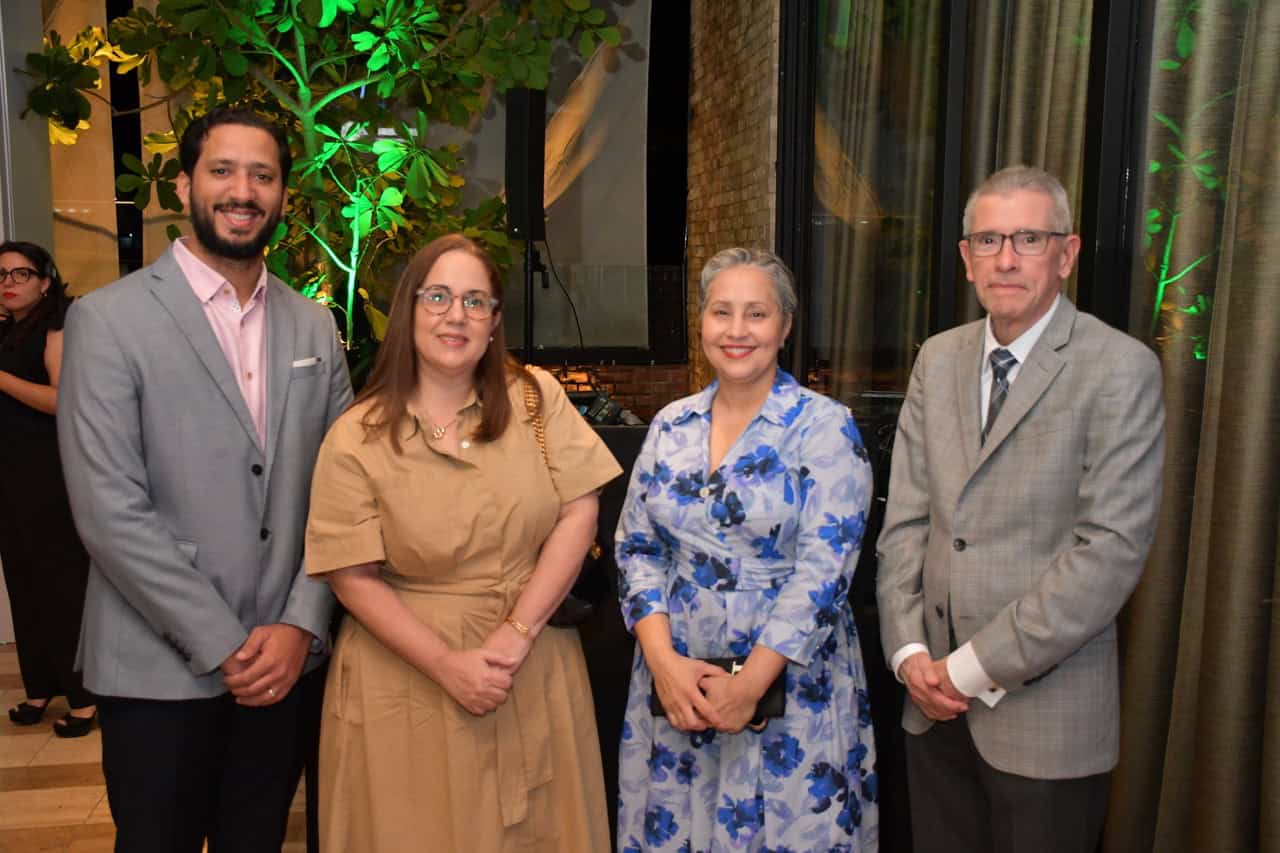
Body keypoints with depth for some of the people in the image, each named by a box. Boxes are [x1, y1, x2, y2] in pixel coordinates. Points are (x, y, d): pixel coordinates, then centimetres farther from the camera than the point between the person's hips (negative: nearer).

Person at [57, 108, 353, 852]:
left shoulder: (314, 327, 6)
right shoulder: (109, 320, -7)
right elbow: (110, 512, -14)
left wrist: (301, 626, -6)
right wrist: (223, 646, -14)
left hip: (290, 662, 4)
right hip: (162, 671, -3)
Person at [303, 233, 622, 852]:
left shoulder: (535, 397, -2)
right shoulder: (356, 440, -7)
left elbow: (578, 514, -7)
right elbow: (353, 577, -8)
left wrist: (517, 632, -13)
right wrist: (449, 664, -16)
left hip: (533, 670, 2)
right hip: (410, 678, -2)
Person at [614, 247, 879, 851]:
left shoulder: (825, 428, -8)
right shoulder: (671, 426, 5)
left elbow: (822, 568, -14)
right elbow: (637, 547, 4)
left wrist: (750, 683, -18)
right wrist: (663, 659, -10)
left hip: (789, 684, -4)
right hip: (674, 684, 4)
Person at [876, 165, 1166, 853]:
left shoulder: (1120, 370, -10)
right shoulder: (938, 359, 6)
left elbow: (1111, 548, -16)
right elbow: (905, 519, 6)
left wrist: (977, 667, -15)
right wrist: (910, 652, -4)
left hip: (1045, 717, -4)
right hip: (935, 701, 5)